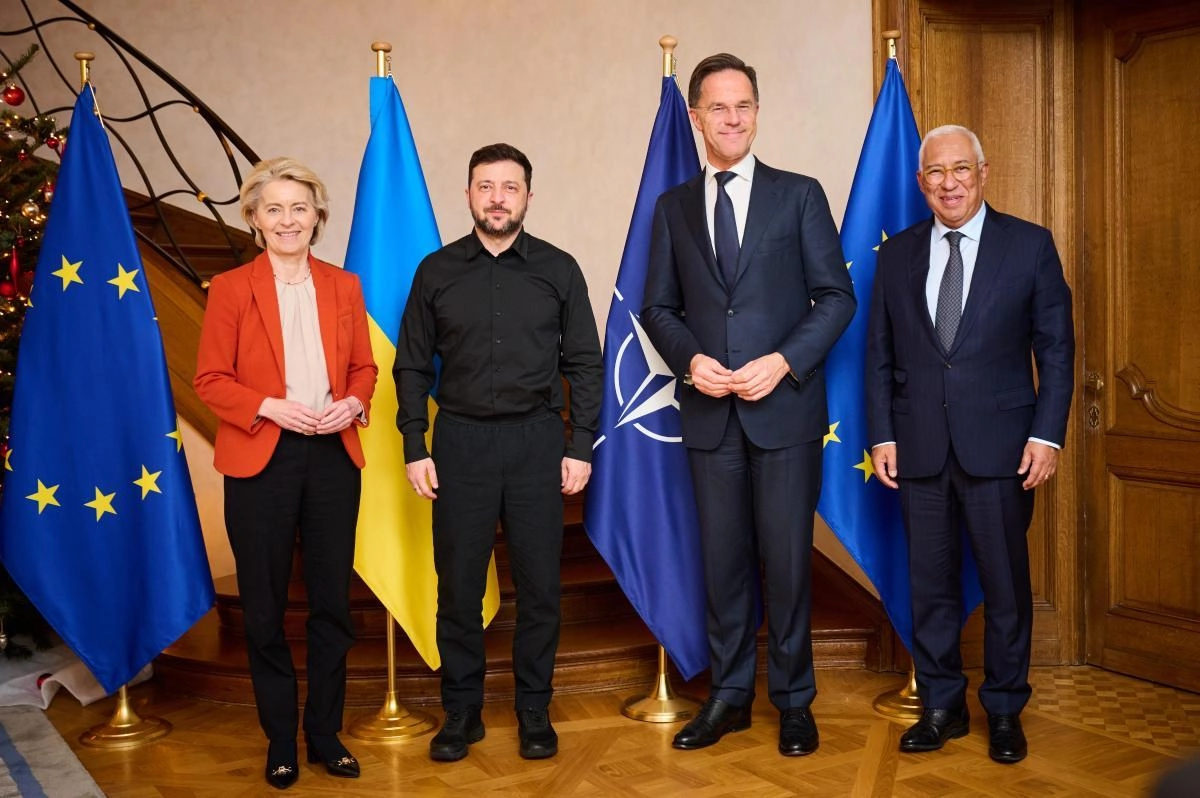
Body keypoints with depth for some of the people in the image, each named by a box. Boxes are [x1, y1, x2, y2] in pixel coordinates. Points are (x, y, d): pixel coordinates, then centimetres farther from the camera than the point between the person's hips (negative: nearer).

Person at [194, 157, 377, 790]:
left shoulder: (343, 286, 8)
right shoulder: (230, 288, -1)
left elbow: (364, 366, 11)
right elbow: (210, 378, -4)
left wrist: (353, 404, -9)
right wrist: (270, 407, -18)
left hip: (333, 456, 3)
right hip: (260, 460, -2)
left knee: (332, 601, 8)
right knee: (264, 607, 6)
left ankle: (326, 732, 23)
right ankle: (280, 740, 21)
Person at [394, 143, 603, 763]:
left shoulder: (558, 269, 3)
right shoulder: (436, 271, 4)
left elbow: (584, 363, 4)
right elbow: (412, 366, 7)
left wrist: (580, 446, -1)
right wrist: (414, 448, 1)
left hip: (536, 439, 0)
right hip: (461, 440, 1)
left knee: (538, 584, 5)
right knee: (458, 584, 5)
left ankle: (534, 710, 20)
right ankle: (461, 711, 19)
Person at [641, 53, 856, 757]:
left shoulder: (800, 195, 3)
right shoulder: (673, 208, 11)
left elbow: (837, 296, 0)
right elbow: (658, 308, 11)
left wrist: (783, 361, -13)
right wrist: (690, 358, -8)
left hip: (785, 408, -2)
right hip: (710, 412, 3)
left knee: (787, 560, 3)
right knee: (723, 560, 10)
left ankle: (794, 701, 19)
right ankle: (730, 696, 23)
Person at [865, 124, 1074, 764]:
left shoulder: (1030, 245, 1)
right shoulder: (897, 254, 9)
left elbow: (1055, 347, 0)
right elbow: (880, 356, 9)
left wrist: (1047, 434, -7)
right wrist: (882, 436, 2)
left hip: (1000, 447, -2)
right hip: (919, 448, 2)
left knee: (1006, 586, 6)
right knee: (931, 586, 9)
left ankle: (1004, 711, 23)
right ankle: (941, 707, 23)